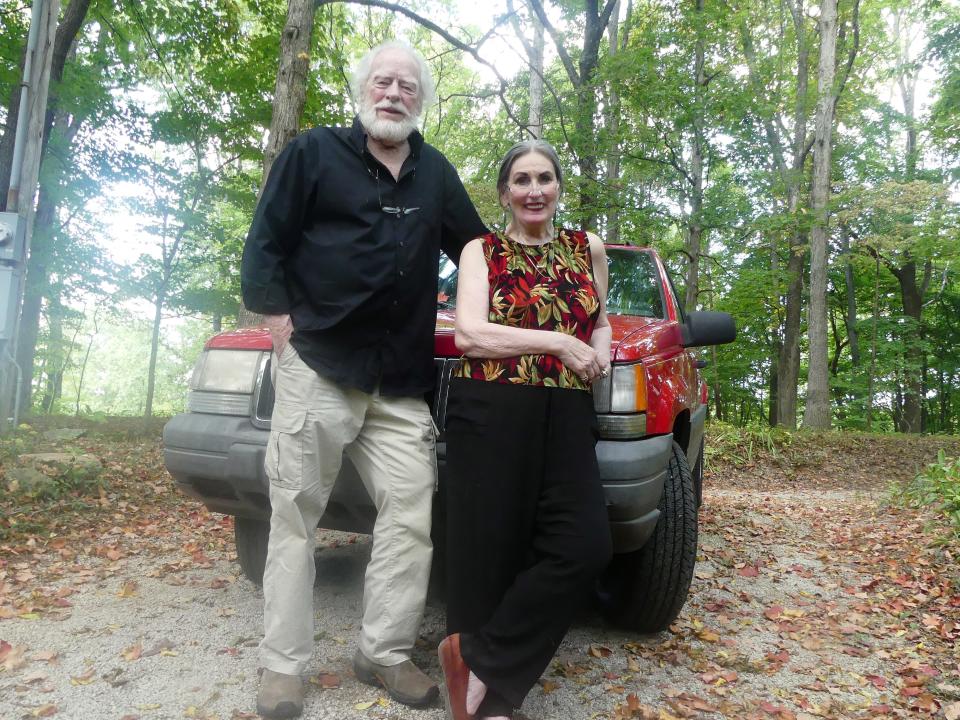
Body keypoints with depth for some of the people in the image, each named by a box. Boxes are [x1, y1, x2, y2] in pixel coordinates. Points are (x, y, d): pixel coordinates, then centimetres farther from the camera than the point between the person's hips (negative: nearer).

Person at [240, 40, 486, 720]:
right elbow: (266, 243, 2)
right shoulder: (314, 152, 5)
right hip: (317, 367, -3)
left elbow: (474, 249, 23)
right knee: (296, 516, 1)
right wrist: (279, 317, -7)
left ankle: (386, 651, 15)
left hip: (403, 383, 4)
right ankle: (283, 664, 13)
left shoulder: (437, 172, 17)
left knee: (411, 518, 0)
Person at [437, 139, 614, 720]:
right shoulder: (481, 251, 8)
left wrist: (601, 349, 6)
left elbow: (601, 320, 30)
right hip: (491, 414, -3)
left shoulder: (588, 249, 17)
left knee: (585, 546, -13)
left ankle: (480, 664, 2)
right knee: (489, 552, -3)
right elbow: (470, 334, -5)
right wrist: (559, 342, -9)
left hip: (567, 418, 3)